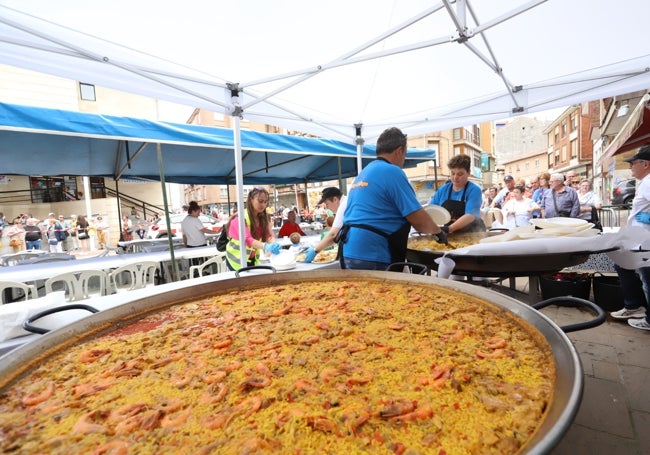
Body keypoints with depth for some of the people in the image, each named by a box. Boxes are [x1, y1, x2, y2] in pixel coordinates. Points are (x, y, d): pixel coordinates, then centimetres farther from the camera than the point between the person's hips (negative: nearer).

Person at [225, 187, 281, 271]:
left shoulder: (263, 217, -2)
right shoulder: (242, 217, -22)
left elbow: (269, 235, -13)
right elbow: (246, 239, -36)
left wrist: (274, 244, -37)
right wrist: (265, 246, -53)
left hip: (253, 259, 6)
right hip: (237, 259, -6)